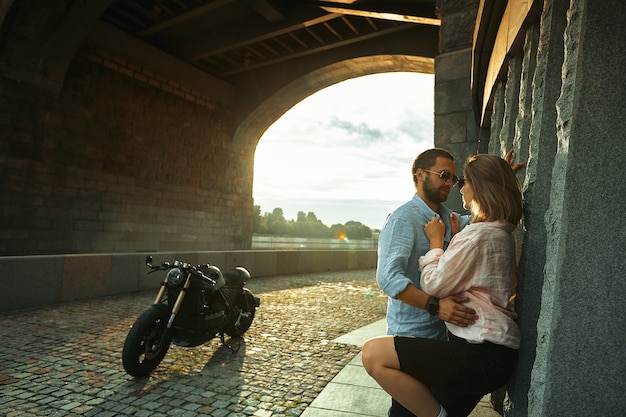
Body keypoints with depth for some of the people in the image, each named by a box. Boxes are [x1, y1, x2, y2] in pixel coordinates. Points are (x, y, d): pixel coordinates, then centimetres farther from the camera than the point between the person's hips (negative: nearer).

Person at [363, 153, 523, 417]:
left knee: (373, 354, -21)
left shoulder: (476, 235, -17)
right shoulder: (502, 234, 14)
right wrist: (455, 238, 18)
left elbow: (433, 286, -13)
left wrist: (436, 242, -1)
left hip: (480, 356, -11)